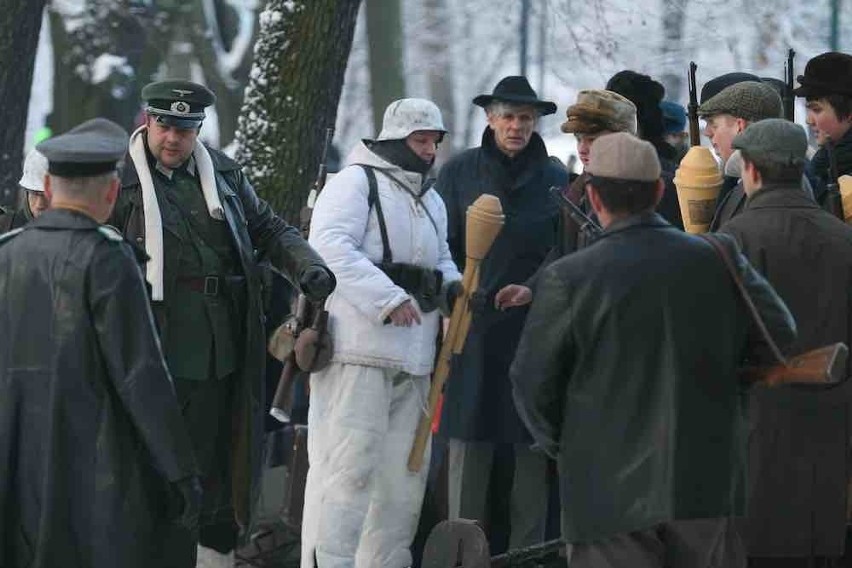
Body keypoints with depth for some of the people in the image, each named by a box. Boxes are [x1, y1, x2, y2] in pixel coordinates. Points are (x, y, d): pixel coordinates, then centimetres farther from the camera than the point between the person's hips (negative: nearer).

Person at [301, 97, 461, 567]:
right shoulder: (356, 183, -5)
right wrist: (389, 299, -24)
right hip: (358, 348, -9)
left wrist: (451, 283, 9)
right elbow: (331, 247, -18)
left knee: (403, 473, 11)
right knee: (347, 462, -12)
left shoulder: (431, 202, 23)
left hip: (413, 358, 9)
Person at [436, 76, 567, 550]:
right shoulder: (460, 172, 7)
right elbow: (444, 247, 7)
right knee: (469, 451, -3)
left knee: (534, 454, 0)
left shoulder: (554, 177, 9)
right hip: (474, 328, -1)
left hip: (535, 328, 1)